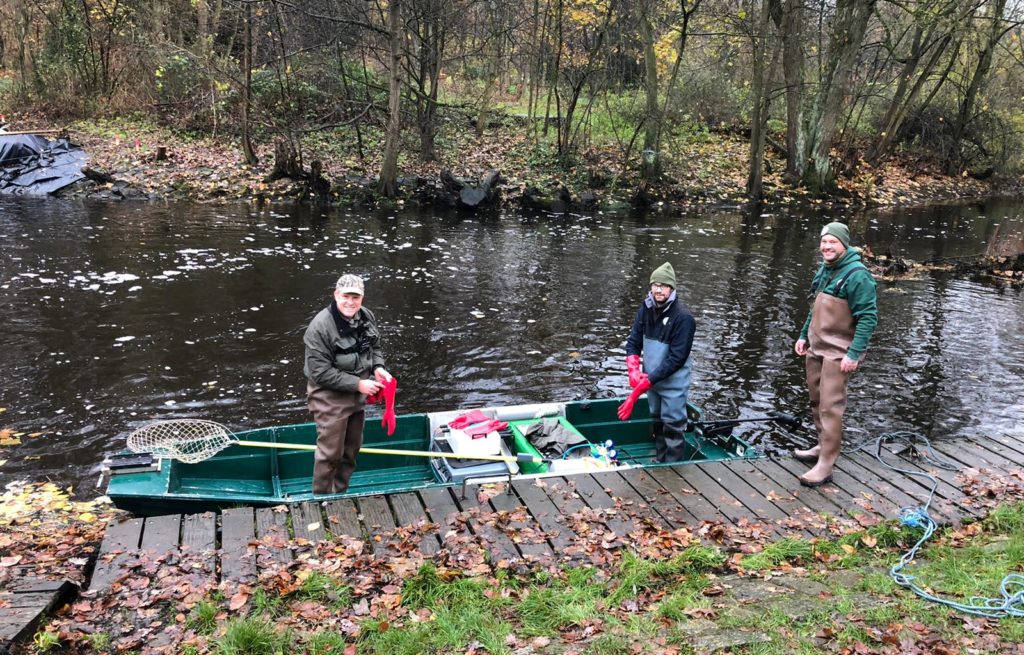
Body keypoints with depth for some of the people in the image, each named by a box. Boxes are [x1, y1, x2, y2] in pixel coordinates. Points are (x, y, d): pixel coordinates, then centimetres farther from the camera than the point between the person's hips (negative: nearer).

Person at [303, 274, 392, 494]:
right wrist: (357, 384, -24)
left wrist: (377, 367, -5)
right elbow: (321, 373, -23)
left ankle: (341, 495, 37)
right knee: (330, 453, -1)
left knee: (351, 449, 19)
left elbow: (375, 347, 16)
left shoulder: (367, 317, -1)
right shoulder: (320, 327, -23)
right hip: (330, 397, -7)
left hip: (357, 397, 7)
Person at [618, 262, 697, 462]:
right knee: (657, 422, 22)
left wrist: (647, 381, -26)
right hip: (651, 379, 7)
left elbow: (676, 358, -23)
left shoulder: (683, 317, -21)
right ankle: (659, 461, 39)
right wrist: (634, 370, -16)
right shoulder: (646, 308, -2)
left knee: (673, 427, -1)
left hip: (673, 383, -7)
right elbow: (633, 341, 2)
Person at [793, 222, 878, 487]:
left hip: (837, 353, -8)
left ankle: (825, 466, -6)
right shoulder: (824, 270, 12)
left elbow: (868, 318, -19)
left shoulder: (857, 275, -16)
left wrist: (854, 354, -22)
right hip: (815, 348, 9)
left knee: (830, 406, -9)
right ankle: (823, 447, 32)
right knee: (816, 402, 16)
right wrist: (804, 336, 19)